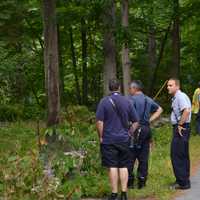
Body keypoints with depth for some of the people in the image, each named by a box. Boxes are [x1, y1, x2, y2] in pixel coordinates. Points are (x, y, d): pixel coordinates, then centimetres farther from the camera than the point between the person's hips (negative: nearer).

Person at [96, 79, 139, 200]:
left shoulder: (104, 102, -7)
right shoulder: (127, 101, 1)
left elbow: (99, 122, -11)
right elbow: (135, 121, 4)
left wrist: (101, 137, 0)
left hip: (109, 140, -2)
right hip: (124, 140, 2)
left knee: (112, 167, 1)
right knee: (123, 166, 9)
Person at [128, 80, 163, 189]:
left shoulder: (132, 99, -8)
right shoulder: (148, 100, 14)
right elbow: (159, 109, 23)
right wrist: (150, 119, 15)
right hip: (147, 129, 7)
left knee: (130, 156, 0)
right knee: (144, 157, 9)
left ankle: (129, 181, 0)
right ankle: (142, 181, 13)